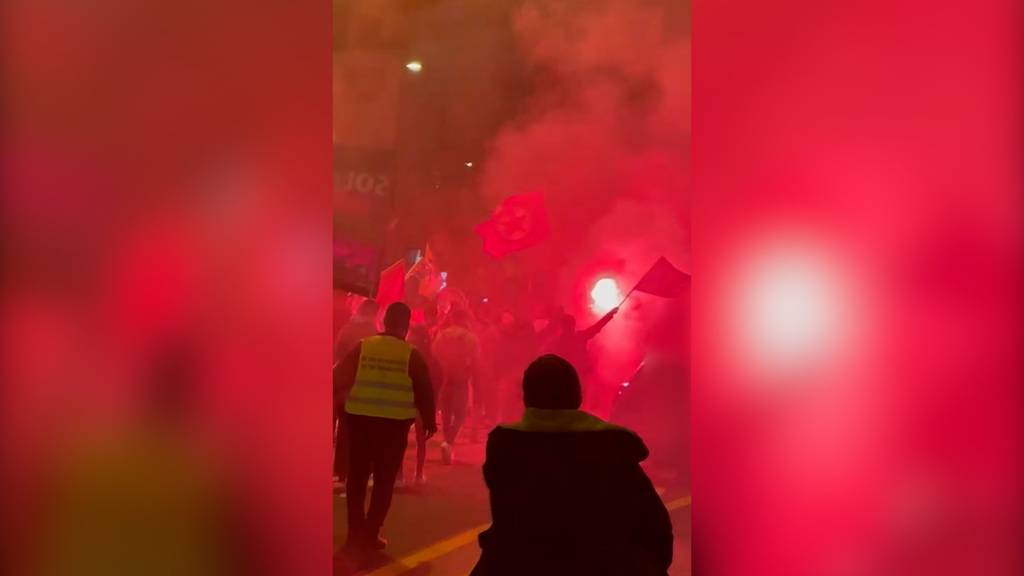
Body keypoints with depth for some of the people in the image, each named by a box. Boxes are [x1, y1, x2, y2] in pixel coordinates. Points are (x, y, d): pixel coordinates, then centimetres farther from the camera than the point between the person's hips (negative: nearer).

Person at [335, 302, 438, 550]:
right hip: (394, 422, -2)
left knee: (357, 475, 14)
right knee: (384, 479, 7)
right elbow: (424, 391, 0)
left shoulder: (362, 346, 2)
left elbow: (342, 379, 1)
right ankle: (370, 533, 5)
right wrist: (429, 421, 11)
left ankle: (356, 530, 17)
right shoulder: (411, 354, -3)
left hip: (359, 417, 2)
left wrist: (346, 401, 14)